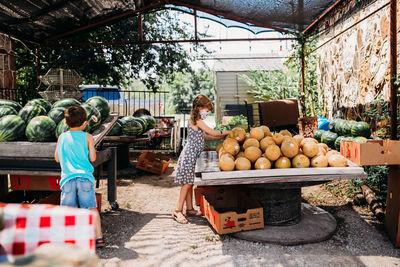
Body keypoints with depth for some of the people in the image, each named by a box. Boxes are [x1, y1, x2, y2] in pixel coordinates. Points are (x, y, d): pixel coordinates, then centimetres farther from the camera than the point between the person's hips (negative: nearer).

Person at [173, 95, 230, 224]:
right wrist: (226, 132, 2)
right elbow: (212, 132, -12)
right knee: (187, 183, -6)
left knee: (189, 183, 13)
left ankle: (189, 209, 22)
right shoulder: (198, 121, -13)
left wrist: (220, 137, 16)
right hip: (189, 155, -10)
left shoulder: (195, 121, 17)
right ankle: (177, 211, 0)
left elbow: (204, 136, 21)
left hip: (191, 155, 10)